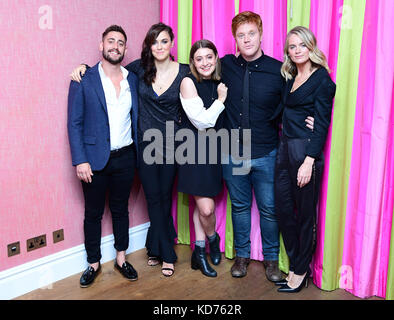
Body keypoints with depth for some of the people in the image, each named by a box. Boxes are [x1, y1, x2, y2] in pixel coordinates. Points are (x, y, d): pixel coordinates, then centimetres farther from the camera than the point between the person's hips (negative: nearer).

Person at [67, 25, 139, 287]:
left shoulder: (133, 79, 6)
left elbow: (136, 119, 9)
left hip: (125, 158, 3)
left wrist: (138, 154, 3)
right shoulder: (84, 80, -4)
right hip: (95, 159, -2)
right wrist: (80, 160, -13)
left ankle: (121, 259, 31)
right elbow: (74, 123, -6)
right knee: (93, 213, 10)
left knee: (121, 209, 16)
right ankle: (94, 263, 26)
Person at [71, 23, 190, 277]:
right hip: (145, 143, 1)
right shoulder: (140, 68, -2)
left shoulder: (184, 72, -5)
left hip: (171, 143, -1)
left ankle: (157, 247, 28)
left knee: (164, 196, 10)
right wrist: (83, 66, -1)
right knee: (154, 197, 6)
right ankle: (167, 254, 21)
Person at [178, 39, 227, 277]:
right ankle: (213, 239, 27)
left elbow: (221, 121, 11)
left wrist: (224, 96, -1)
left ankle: (200, 252, 26)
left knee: (202, 205, 11)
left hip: (214, 150, 5)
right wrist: (221, 100, -10)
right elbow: (201, 121, -15)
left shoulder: (220, 82, 8)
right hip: (195, 150, -5)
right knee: (206, 208, -5)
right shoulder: (188, 82, -9)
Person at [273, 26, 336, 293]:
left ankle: (301, 272, 20)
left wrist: (309, 161, -18)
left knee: (305, 215, 5)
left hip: (306, 152, -7)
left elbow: (322, 124, -12)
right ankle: (295, 265, 26)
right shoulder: (291, 78, 15)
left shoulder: (322, 79, -6)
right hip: (285, 149, 7)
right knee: (284, 210, 10)